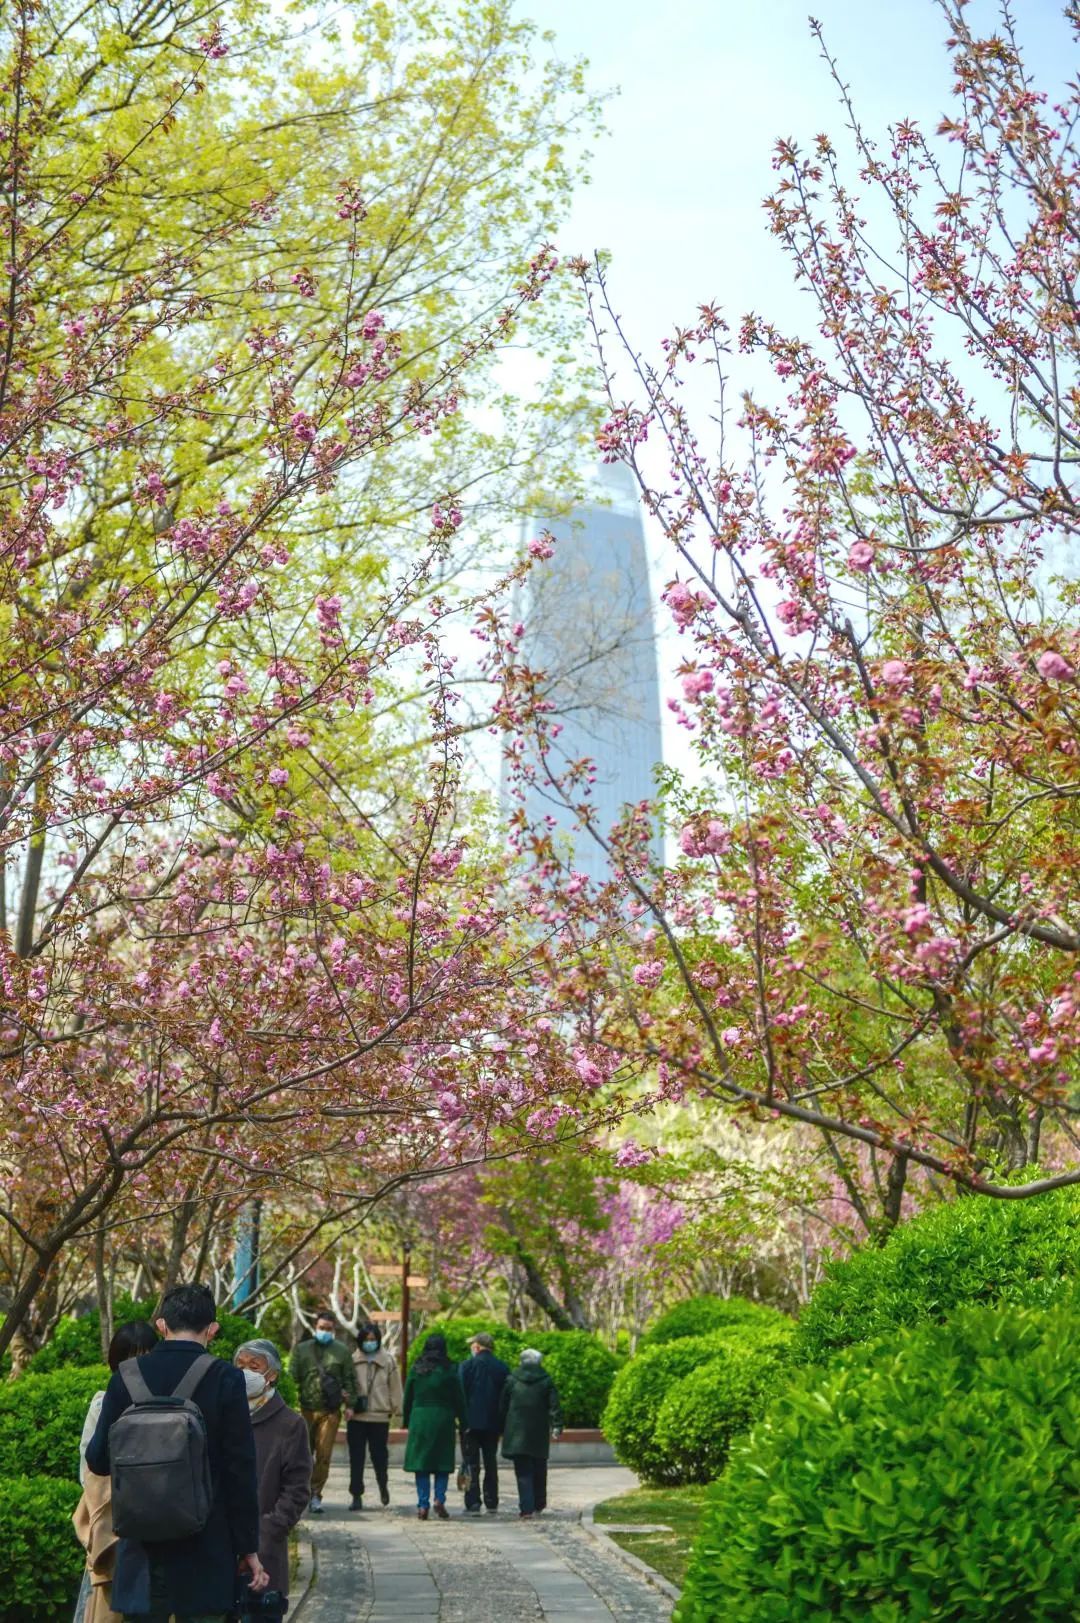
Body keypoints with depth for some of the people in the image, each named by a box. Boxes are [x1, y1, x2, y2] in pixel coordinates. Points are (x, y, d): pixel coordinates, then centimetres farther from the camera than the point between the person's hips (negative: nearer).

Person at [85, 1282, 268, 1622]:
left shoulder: (126, 1377, -2)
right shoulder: (225, 1379, -9)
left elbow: (98, 1460, 2)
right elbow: (240, 1470, -9)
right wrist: (248, 1547, -1)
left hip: (141, 1548, 3)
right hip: (205, 1551, -2)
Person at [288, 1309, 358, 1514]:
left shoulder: (342, 1351, 9)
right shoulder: (301, 1349, 9)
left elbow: (349, 1379, 9)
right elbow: (292, 1376, 6)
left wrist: (350, 1404, 1)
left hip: (330, 1412, -1)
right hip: (305, 1409, 1)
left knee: (324, 1455, -3)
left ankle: (315, 1494, 7)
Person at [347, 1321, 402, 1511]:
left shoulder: (388, 1360, 1)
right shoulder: (353, 1360, 2)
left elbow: (395, 1386, 4)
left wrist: (395, 1408, 1)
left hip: (380, 1416, -1)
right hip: (356, 1417, 1)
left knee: (379, 1453, 4)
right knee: (356, 1458, 3)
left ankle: (382, 1484, 33)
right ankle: (357, 1496, 13)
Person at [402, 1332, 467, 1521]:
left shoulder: (416, 1370, 2)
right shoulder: (448, 1371, -2)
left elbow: (407, 1399, 7)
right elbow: (459, 1400, 1)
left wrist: (407, 1421, 15)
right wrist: (462, 1424, 8)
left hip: (419, 1419, 1)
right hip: (443, 1419, -1)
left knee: (421, 1463, 6)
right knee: (443, 1463, 9)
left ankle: (423, 1505, 2)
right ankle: (439, 1498, -7)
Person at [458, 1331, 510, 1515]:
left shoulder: (468, 1365, -6)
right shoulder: (503, 1367, 4)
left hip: (471, 1423, -4)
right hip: (493, 1423, 4)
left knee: (471, 1464, 0)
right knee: (491, 1463, 14)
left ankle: (473, 1504, -5)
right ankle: (492, 1503, 13)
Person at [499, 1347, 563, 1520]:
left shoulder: (512, 1381, 3)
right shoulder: (546, 1381, 2)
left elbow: (502, 1407, 6)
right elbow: (554, 1406, -4)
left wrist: (502, 1429, 14)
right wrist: (557, 1426, -3)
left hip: (516, 1433, -1)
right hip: (539, 1434, 1)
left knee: (523, 1472, -1)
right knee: (539, 1470, 16)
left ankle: (527, 1508, -10)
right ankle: (538, 1505, 25)